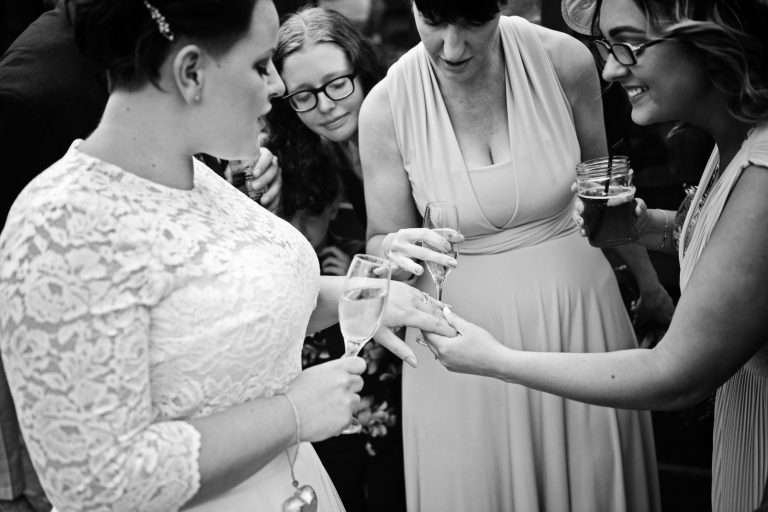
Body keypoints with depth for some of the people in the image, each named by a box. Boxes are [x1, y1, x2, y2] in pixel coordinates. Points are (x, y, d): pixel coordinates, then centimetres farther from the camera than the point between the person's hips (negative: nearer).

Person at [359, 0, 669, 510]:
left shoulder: (565, 61, -11)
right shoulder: (386, 108, -12)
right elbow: (380, 241, 0)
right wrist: (394, 250, -23)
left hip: (578, 312, 1)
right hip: (462, 335, -1)